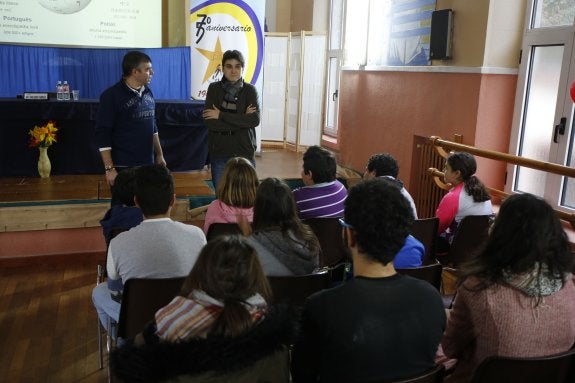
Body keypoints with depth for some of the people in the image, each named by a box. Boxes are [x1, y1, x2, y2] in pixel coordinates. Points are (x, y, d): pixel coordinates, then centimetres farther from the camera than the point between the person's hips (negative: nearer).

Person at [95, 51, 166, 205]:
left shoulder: (148, 93, 9)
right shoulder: (112, 95, -10)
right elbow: (102, 134, -12)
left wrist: (159, 154, 18)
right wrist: (109, 168, -15)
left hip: (147, 164, 6)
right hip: (123, 167, -6)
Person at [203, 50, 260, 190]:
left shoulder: (250, 90, 1)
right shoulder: (214, 88, 1)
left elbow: (255, 120, -13)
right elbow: (209, 121, -10)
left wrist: (221, 115, -14)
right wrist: (242, 120, -13)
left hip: (244, 151, -1)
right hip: (219, 151, 1)